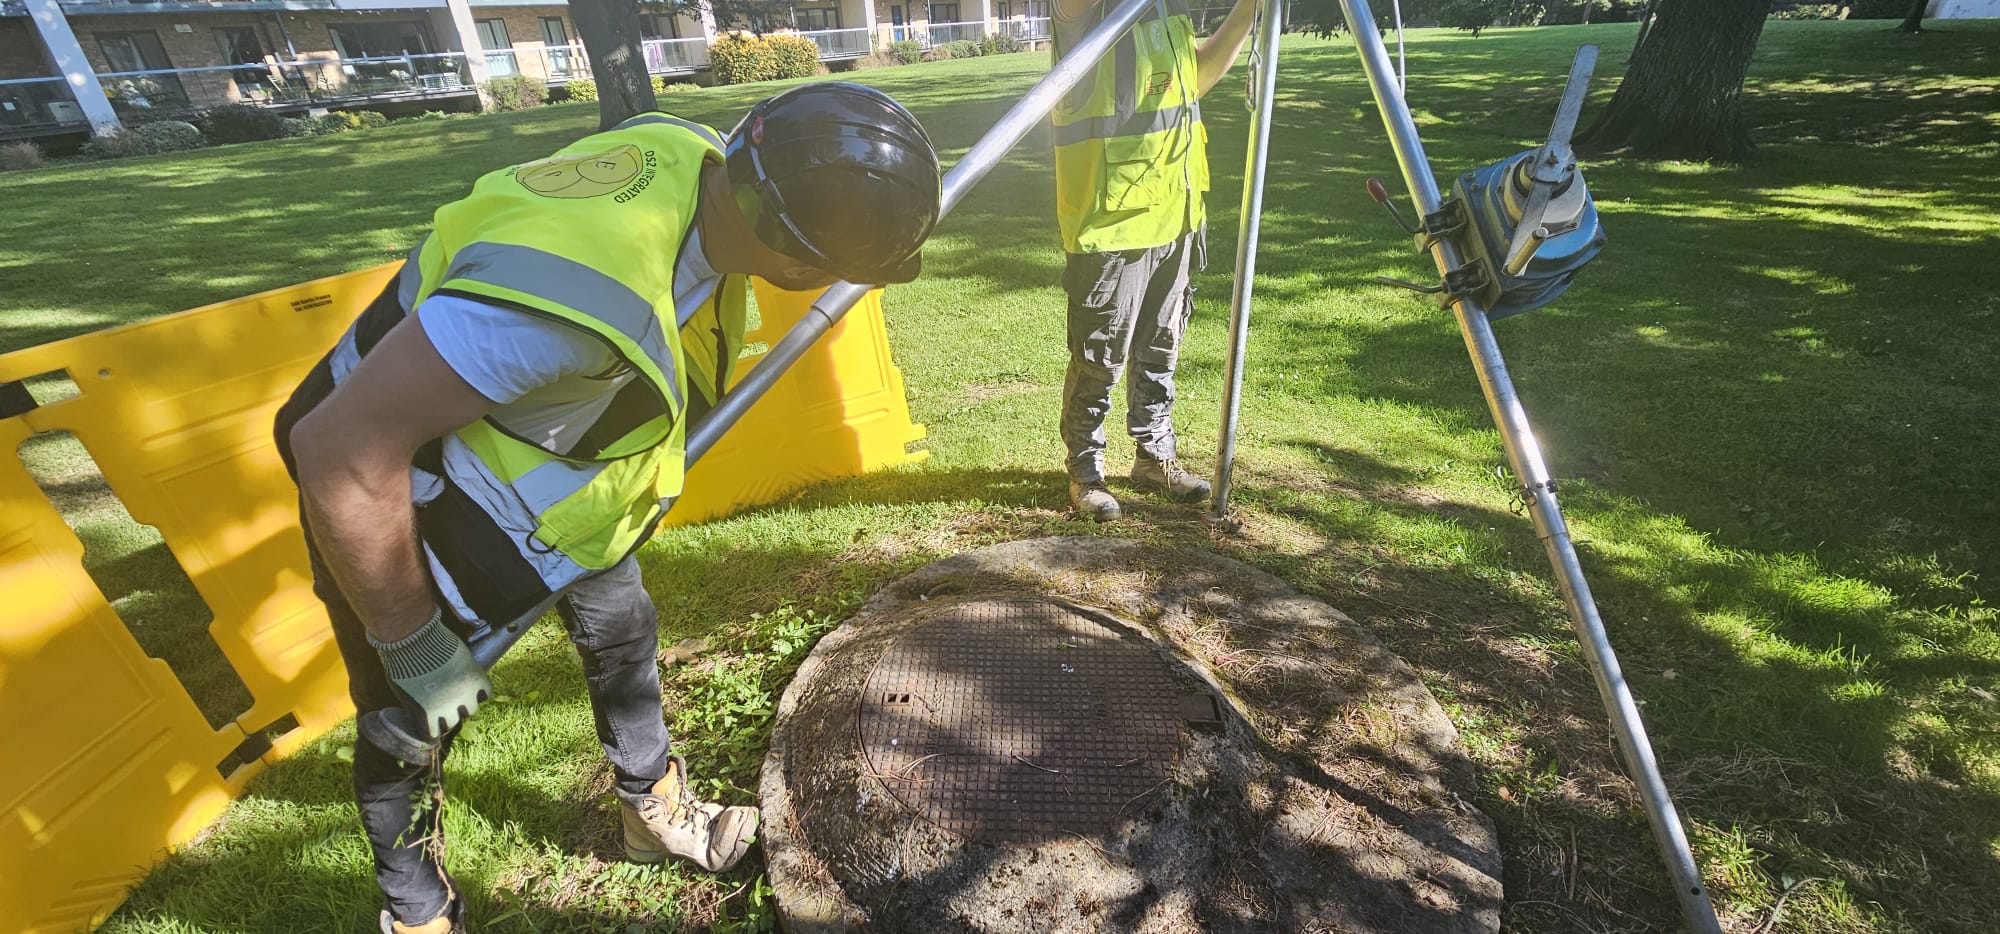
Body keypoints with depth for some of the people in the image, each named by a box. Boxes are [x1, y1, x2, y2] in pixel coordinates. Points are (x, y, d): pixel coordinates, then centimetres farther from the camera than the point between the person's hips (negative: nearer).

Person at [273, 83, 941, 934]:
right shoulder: (591, 292, -43)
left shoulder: (692, 155, -19)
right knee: (413, 720, 13)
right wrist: (413, 643, -25)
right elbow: (338, 446, -35)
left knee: (623, 627, 17)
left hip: (538, 458, 7)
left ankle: (657, 812, 43)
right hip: (390, 494, -7)